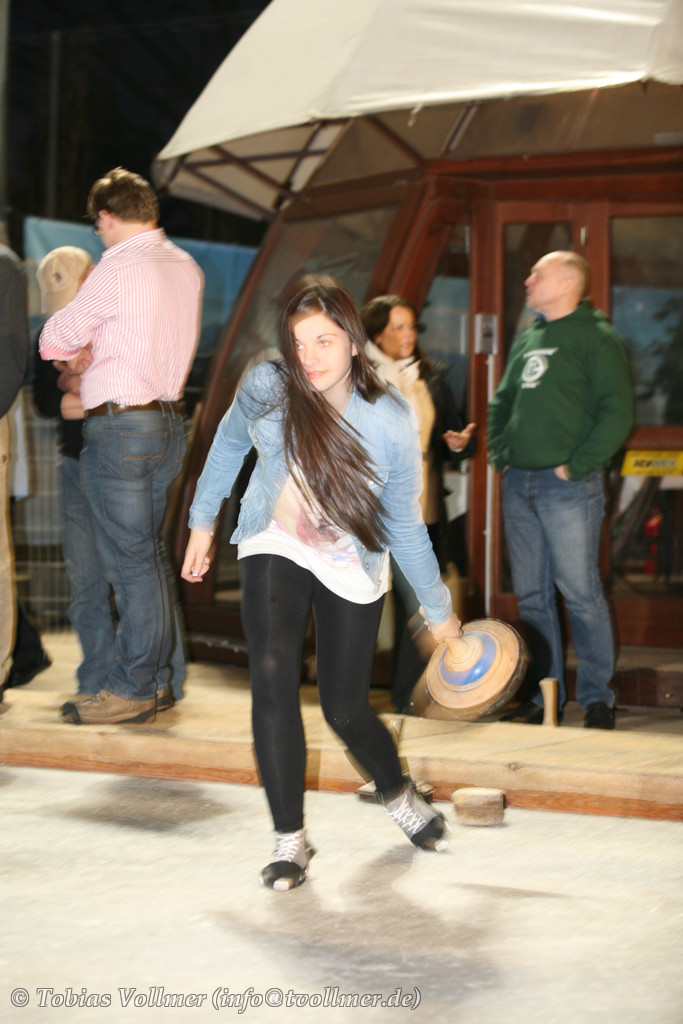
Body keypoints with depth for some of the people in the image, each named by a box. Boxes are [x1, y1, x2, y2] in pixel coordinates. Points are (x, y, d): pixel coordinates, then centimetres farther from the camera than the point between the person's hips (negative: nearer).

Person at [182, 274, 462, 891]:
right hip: (275, 546, 1)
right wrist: (203, 522, 12)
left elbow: (405, 523, -8)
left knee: (346, 708, 3)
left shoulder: (391, 421, -20)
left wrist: (438, 609, -1)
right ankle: (290, 841, -11)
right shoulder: (266, 387, -20)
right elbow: (229, 444, 4)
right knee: (272, 677, -21)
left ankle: (398, 796, 37)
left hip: (351, 566, 0)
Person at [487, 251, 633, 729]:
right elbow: (501, 403, 26)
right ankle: (544, 695, 15)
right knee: (532, 596, 8)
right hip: (518, 485, 7)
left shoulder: (597, 338, -4)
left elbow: (617, 412, -12)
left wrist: (577, 465, -15)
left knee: (581, 593, -6)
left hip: (568, 487, -7)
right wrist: (500, 454, 12)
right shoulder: (527, 340, 18)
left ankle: (597, 698, 2)